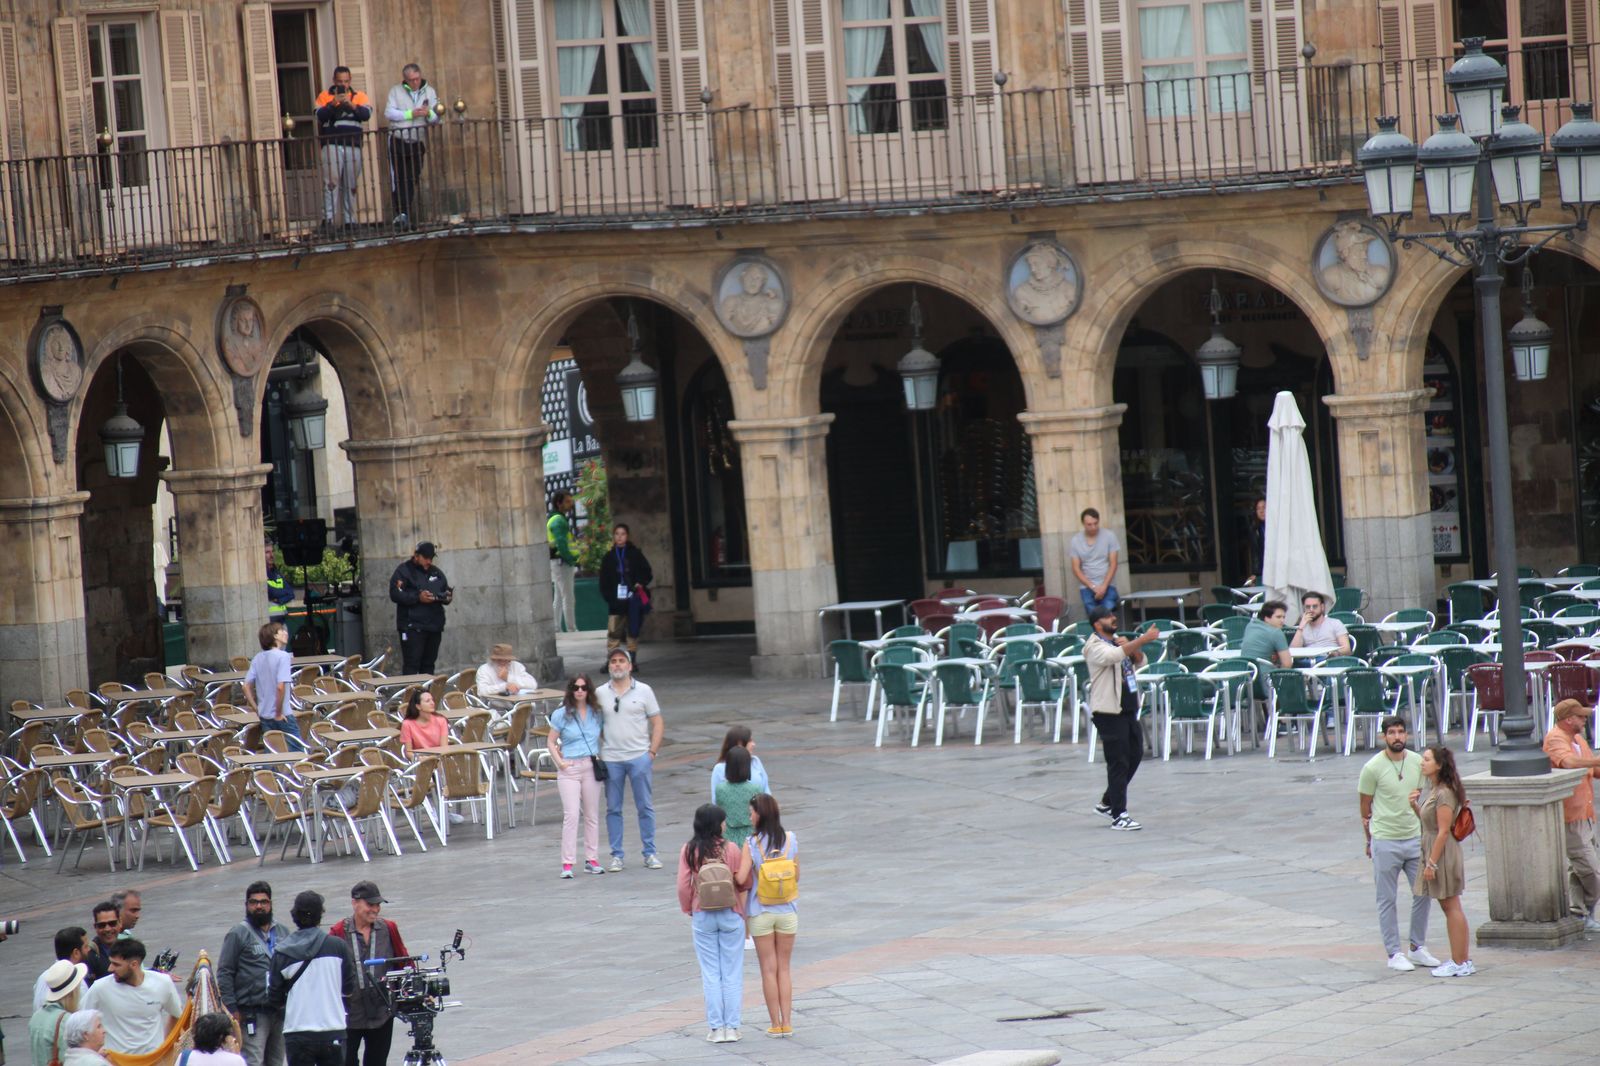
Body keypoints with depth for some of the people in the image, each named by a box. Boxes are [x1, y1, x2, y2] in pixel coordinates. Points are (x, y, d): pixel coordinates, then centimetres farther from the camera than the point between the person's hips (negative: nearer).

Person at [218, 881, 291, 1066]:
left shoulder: (283, 932, 14)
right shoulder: (238, 934, -2)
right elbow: (224, 973, -5)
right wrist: (232, 1009, -12)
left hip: (280, 1012, 6)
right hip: (252, 1014, -6)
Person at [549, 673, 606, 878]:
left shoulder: (596, 714, 8)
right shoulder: (561, 715, -1)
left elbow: (602, 738, 19)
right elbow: (551, 742, 4)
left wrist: (601, 758, 4)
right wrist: (559, 762, -9)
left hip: (591, 767, 4)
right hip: (569, 768, -4)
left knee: (592, 815, 8)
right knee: (571, 815, -11)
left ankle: (592, 859, 16)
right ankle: (567, 863, -10)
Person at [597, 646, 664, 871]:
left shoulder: (643, 691, 3)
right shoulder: (600, 694, 6)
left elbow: (658, 723, 4)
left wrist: (652, 751, -4)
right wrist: (597, 755, 1)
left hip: (639, 757, -1)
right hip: (611, 758, 1)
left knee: (645, 807, 2)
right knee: (613, 809, 4)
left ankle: (650, 854, 9)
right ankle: (616, 855, 11)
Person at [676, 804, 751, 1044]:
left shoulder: (689, 851, -8)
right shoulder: (732, 850, -10)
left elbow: (683, 886, -7)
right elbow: (744, 883, -4)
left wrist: (688, 910, 10)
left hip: (702, 916, 1)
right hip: (731, 915, -1)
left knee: (710, 974, 7)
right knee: (732, 973, 8)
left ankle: (716, 1028, 6)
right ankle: (732, 1027, 7)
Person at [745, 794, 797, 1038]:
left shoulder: (751, 844, -14)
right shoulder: (791, 840, -5)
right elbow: (797, 877, 2)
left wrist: (742, 913, -4)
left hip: (760, 914, -2)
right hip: (787, 911, 3)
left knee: (769, 970, 7)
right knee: (784, 969, 13)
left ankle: (776, 1024, 10)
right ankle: (787, 1023, 9)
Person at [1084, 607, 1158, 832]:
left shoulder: (1118, 641, 15)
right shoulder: (1094, 647, -11)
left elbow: (1139, 662, 14)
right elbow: (1115, 655, -31)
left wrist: (1130, 646, -6)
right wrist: (1142, 640, -37)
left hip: (1128, 709, 9)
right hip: (1108, 712, -9)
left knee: (1135, 755, 13)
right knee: (1118, 763, -7)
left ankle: (1107, 803, 27)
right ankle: (1118, 816, -3)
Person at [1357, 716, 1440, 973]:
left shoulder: (1417, 762, 3)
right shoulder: (1373, 767, -10)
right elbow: (1365, 807, -1)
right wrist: (1370, 840, 5)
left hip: (1414, 838, 5)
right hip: (1385, 842, -5)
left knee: (1423, 893, 7)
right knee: (1387, 900, 3)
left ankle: (1418, 948, 20)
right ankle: (1394, 954, 10)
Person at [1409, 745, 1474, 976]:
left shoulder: (1444, 794, -19)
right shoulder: (1433, 791, 11)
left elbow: (1443, 831, -22)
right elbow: (1427, 821, 19)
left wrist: (1432, 863, -21)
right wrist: (1415, 805, 3)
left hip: (1443, 853, -10)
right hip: (1433, 852, 10)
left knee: (1452, 907, -5)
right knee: (1448, 907, 13)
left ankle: (1460, 963, -1)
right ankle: (1460, 960, 19)